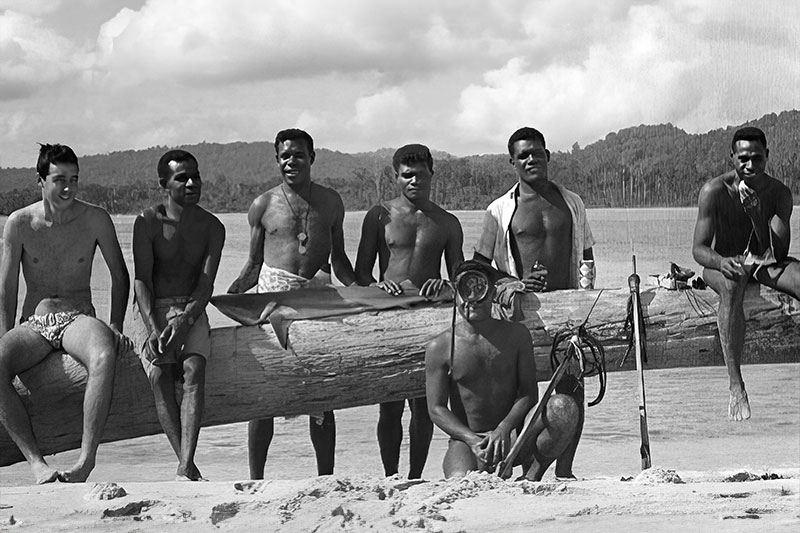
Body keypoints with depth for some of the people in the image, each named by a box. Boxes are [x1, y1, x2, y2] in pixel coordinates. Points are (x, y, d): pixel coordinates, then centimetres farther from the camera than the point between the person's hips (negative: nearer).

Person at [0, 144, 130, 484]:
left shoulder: (95, 219, 1)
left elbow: (120, 276, 13)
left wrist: (116, 326, 1)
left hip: (79, 319, 0)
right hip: (33, 324, 1)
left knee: (104, 357, -39)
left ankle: (86, 462, -39)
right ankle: (36, 463, -37)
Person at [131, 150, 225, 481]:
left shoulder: (212, 228, 4)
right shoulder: (148, 223, -2)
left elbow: (206, 284, -4)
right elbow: (141, 280, -7)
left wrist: (185, 320, -23)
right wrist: (153, 329, -22)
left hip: (191, 310, 1)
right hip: (152, 309, -1)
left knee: (194, 368, -28)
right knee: (159, 373, -28)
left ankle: (185, 471, -37)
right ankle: (188, 467, -29)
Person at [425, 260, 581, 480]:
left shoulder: (516, 335, 4)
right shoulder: (440, 347, -3)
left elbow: (529, 394, -1)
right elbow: (437, 409, -5)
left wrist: (504, 428, -21)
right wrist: (472, 440, -21)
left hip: (512, 437, 2)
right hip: (466, 439, -2)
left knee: (565, 407, -23)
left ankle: (532, 475, -9)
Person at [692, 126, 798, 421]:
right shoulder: (714, 191, -14)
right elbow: (699, 249, -15)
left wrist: (755, 213, -28)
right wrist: (722, 262, -38)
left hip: (764, 264, 3)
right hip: (723, 263, -3)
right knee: (732, 284, -40)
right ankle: (736, 386, -46)